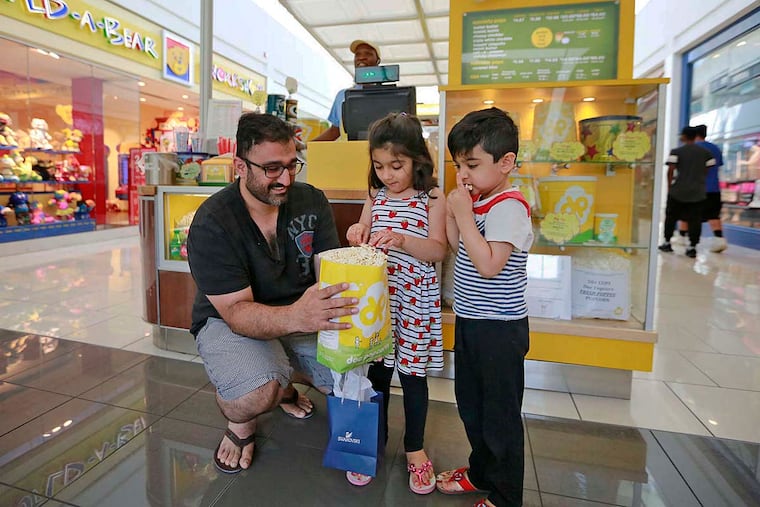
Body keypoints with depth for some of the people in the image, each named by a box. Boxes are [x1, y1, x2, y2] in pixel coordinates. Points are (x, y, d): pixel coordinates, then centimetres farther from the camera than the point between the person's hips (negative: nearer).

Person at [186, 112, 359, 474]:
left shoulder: (311, 201, -7)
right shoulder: (211, 224, -21)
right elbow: (236, 311, -27)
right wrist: (293, 317, -48)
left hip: (299, 314, 5)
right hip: (228, 321, -4)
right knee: (259, 393, -34)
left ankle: (286, 382, 20)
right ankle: (240, 421, 7)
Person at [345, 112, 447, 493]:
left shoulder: (433, 199, -7)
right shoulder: (375, 196, 7)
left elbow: (438, 251, -12)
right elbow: (365, 241, 12)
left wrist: (402, 239, -28)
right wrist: (357, 234, -12)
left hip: (415, 301, -3)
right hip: (377, 296, 4)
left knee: (412, 372, 9)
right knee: (377, 370, 13)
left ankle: (414, 448, 31)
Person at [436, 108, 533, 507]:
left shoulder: (509, 206, -19)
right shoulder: (475, 200, 7)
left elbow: (489, 265, -28)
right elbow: (459, 251, 10)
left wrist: (463, 213, -24)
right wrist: (452, 211, -3)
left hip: (500, 329, -9)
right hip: (469, 322, 9)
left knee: (500, 414, 8)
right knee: (470, 404, 22)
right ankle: (481, 472, 44)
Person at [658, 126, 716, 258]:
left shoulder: (676, 151, -4)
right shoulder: (706, 153, 7)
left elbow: (671, 171, -7)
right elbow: (709, 171, 6)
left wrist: (669, 187, 2)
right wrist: (700, 182, 18)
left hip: (677, 191, -2)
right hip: (698, 192, 2)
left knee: (671, 217, 12)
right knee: (695, 220, 4)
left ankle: (667, 243, 18)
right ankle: (692, 247, 1)